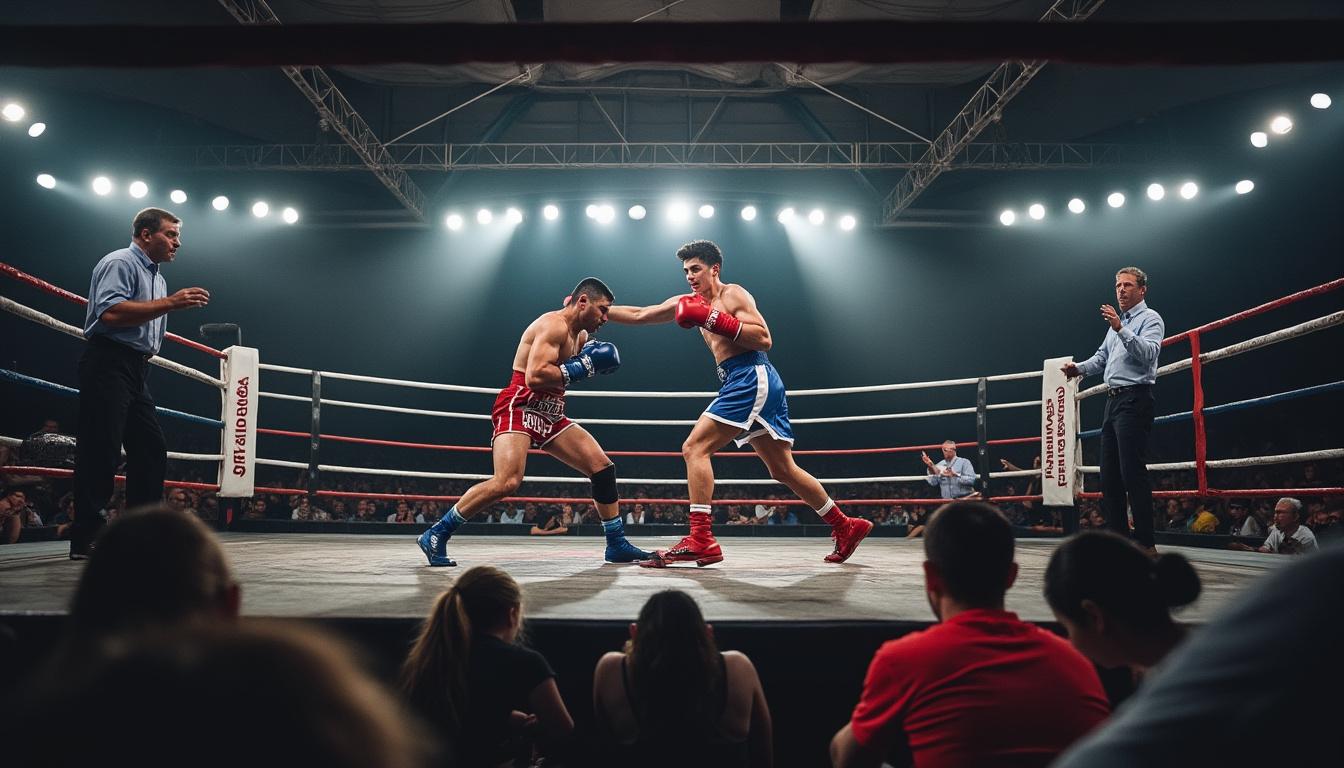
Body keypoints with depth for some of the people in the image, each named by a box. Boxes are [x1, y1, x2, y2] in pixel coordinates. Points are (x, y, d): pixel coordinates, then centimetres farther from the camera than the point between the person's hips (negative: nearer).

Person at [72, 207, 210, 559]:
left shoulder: (157, 278, 23)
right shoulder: (120, 263, -6)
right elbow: (111, 313, -23)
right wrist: (170, 303, -23)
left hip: (137, 371, 10)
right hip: (108, 365, -10)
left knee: (151, 450, 6)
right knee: (101, 450, -10)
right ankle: (85, 540, -8)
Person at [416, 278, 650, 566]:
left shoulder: (579, 335, 15)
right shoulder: (553, 325, -14)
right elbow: (535, 377, -27)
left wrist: (589, 360, 7)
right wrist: (584, 365, -20)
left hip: (551, 416, 10)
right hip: (519, 408, -10)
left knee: (603, 467, 3)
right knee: (507, 482, -26)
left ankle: (617, 545, 13)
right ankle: (435, 536, -12)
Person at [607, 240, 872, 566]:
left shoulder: (733, 294, -2)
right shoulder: (692, 303, 21)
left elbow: (764, 339, -13)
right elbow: (638, 315, 22)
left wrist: (712, 319, -16)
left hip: (752, 378, -9)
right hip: (748, 384, 10)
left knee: (695, 448, -15)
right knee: (783, 469, 14)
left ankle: (700, 541, -20)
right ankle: (846, 527, 23)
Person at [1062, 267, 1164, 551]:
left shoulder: (1150, 319, -2)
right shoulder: (1117, 322, 24)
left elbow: (1148, 353, -19)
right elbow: (1102, 357, 27)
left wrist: (1121, 329, -28)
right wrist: (1079, 368, 8)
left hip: (1134, 400, -9)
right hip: (1114, 400, 9)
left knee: (1133, 473, -14)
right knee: (1109, 474, 8)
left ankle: (1145, 543, -12)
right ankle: (1119, 537, 13)